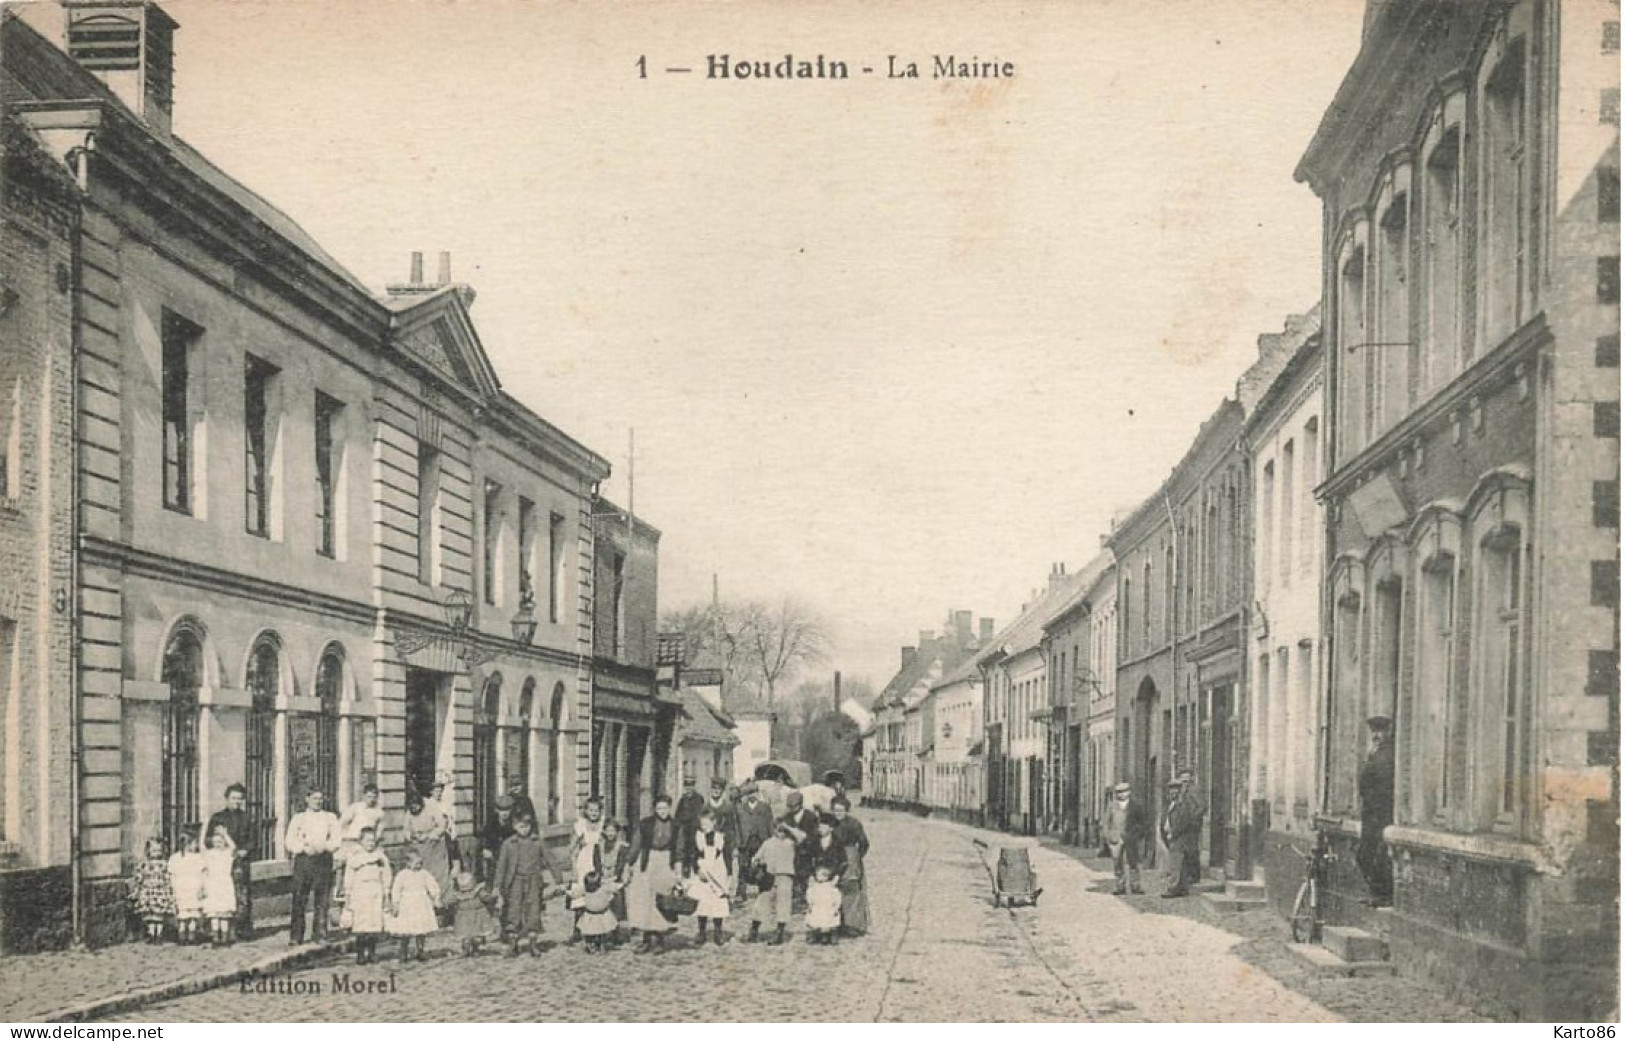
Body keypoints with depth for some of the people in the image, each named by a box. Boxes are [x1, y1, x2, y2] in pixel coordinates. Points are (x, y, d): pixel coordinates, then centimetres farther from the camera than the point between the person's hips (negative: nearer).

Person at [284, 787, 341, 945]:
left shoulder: (330, 818, 14)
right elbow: (289, 842, 4)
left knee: (322, 899, -3)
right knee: (299, 899, -5)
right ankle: (296, 936, -1)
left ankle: (320, 934, 4)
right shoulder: (298, 818, 12)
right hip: (303, 859, -1)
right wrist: (305, 847, -13)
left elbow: (335, 842, 5)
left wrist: (322, 846, -13)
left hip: (323, 859, 1)